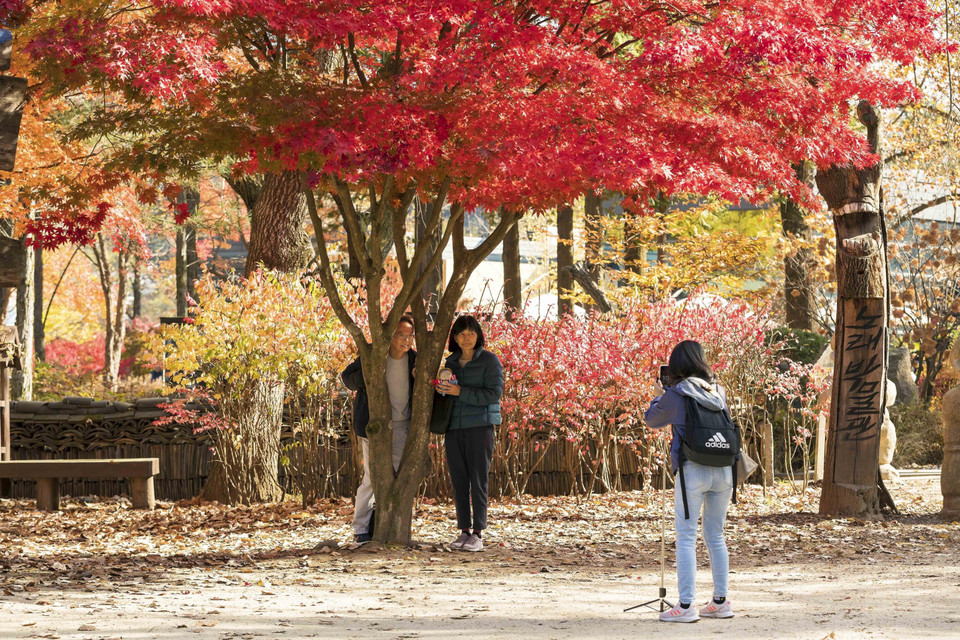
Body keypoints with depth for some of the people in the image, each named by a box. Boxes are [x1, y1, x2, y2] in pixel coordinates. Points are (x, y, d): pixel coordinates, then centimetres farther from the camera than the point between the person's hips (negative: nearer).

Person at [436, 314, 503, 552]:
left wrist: (460, 392, -17)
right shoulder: (450, 363, 14)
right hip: (454, 427, 5)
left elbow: (495, 393, -12)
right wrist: (440, 388, 1)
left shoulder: (490, 360, -2)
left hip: (480, 426, -5)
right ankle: (464, 531, 9)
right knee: (458, 480, 4)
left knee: (478, 479, -6)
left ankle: (478, 533, -4)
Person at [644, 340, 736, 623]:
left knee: (686, 538, -1)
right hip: (724, 471, 5)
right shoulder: (718, 392, 7)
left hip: (693, 471, -5)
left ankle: (686, 605, -7)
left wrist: (660, 396, 25)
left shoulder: (677, 395, -7)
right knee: (715, 536, 14)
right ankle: (721, 601, 16)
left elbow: (651, 420, 6)